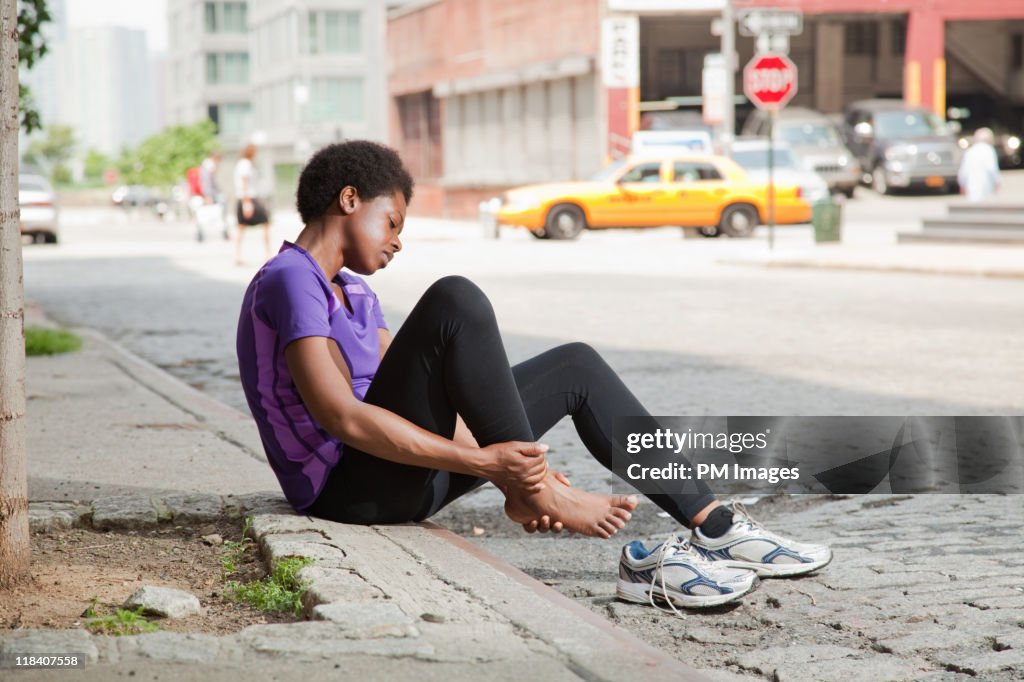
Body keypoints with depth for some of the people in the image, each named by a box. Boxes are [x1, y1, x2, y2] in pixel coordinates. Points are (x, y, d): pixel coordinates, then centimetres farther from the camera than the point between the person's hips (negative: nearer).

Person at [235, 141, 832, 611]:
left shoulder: (352, 291, 20)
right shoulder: (290, 281, -12)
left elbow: (423, 393, 11)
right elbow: (340, 416, -24)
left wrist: (511, 464, -4)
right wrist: (482, 461, -25)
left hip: (402, 482, 10)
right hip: (352, 488, -10)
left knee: (575, 366, 9)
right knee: (455, 300, -26)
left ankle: (716, 526, 4)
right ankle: (540, 495, -19)